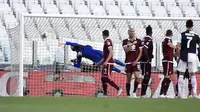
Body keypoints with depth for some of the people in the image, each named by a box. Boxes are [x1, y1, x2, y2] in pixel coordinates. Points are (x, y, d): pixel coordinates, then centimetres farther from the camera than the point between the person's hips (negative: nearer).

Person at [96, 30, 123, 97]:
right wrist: (100, 62, 32)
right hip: (106, 63, 10)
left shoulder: (108, 41, -10)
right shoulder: (107, 42, 19)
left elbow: (111, 52, -21)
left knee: (106, 78, -15)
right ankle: (105, 94, 8)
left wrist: (106, 61, -27)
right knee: (103, 78, 8)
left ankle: (118, 89, -19)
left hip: (108, 63, -10)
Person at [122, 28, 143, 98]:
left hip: (136, 62, -1)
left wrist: (136, 60, -7)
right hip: (128, 62, 1)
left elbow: (140, 52, 4)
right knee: (128, 79, 5)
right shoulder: (125, 41, 5)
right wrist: (132, 44, -19)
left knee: (137, 77, -18)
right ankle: (128, 95, 11)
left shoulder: (138, 41, 5)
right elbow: (126, 50, -9)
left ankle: (134, 92, -4)